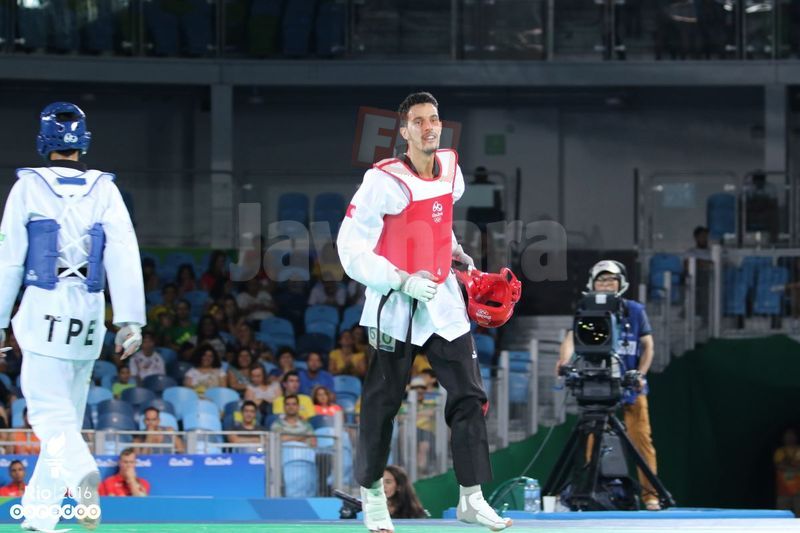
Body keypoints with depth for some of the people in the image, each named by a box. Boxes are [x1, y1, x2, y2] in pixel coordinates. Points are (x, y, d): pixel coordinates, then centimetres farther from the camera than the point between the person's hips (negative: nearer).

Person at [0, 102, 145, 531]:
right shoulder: (104, 190, 4)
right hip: (90, 312, 3)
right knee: (67, 412, 11)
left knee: (49, 410, -6)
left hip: (43, 309, -3)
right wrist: (129, 320, -6)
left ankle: (82, 473, -36)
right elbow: (124, 255, -4)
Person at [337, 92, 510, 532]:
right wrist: (402, 281, -24)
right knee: (382, 403, 2)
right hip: (395, 307, -5)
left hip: (443, 301, 6)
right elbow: (351, 250, -17)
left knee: (470, 396, -1)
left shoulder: (450, 167, 3)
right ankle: (372, 493, 21)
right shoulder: (384, 182, -18)